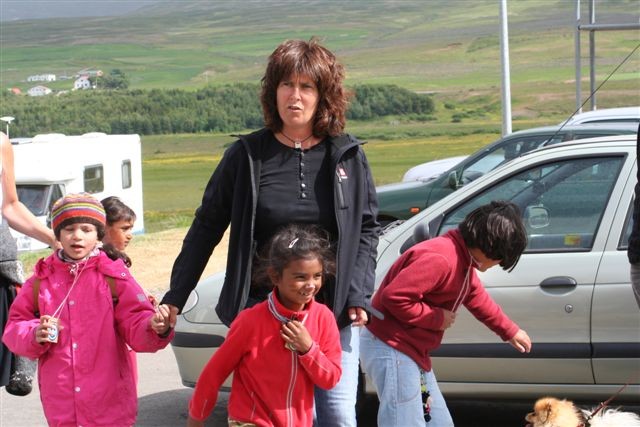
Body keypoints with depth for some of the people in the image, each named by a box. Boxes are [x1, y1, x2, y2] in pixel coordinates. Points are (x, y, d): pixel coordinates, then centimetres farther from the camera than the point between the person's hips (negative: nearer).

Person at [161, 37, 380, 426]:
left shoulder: (348, 155, 3)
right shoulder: (247, 155, 0)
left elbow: (367, 229, 9)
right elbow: (206, 228, 5)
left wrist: (359, 295, -3)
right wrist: (175, 299, 3)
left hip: (335, 311, 1)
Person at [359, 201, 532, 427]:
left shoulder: (463, 259, 11)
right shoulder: (439, 258, -24)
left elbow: (477, 297, 30)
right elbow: (394, 297, -30)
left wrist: (510, 331, 40)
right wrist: (437, 318, -18)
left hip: (412, 351, 11)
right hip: (391, 348, -11)